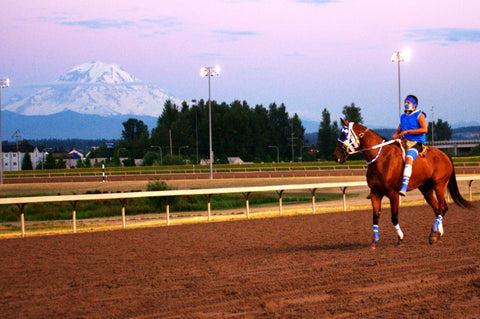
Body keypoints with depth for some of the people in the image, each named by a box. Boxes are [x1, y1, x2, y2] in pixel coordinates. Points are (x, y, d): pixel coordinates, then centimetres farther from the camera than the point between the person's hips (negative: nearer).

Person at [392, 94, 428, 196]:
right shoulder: (403, 117, 20)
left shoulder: (419, 115, 1)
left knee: (408, 158, -37)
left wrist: (407, 131, -16)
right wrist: (395, 135, 0)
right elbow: (399, 131, 26)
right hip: (403, 143, 7)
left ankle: (404, 186, -49)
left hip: (416, 143, -7)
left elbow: (424, 129, -12)